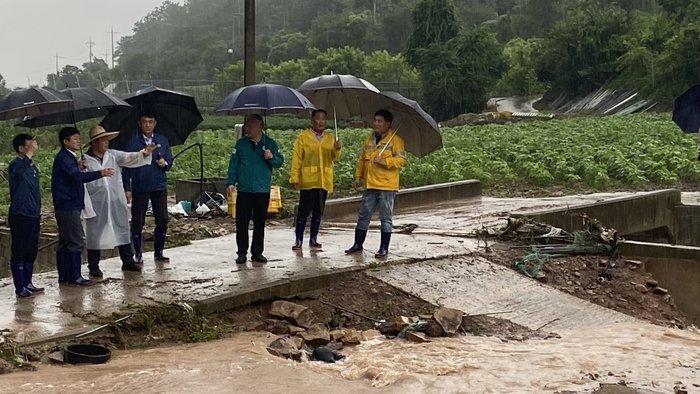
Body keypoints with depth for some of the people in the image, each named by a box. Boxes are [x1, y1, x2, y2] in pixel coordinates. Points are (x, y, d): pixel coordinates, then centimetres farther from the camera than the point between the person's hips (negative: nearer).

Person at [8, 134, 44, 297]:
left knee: (31, 251, 13)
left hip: (33, 216, 8)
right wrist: (31, 152, -35)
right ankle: (20, 287, 3)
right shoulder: (15, 165, -12)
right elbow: (19, 170, -39)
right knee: (19, 251, -2)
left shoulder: (32, 166, 14)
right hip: (20, 216, -8)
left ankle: (27, 283, 23)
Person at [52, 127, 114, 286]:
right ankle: (74, 276, -6)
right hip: (69, 206, -11)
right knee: (75, 242, -8)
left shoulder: (66, 157, 17)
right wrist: (100, 173, -39)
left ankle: (64, 275, 17)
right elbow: (78, 177, -31)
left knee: (65, 241, 12)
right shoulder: (64, 158, -15)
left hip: (65, 206, 11)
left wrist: (79, 168, 0)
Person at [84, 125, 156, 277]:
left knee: (123, 231, 11)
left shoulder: (113, 155, 4)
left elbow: (129, 158, -10)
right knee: (94, 234, 4)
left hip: (117, 202, 4)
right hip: (97, 204, -4)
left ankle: (128, 261, 22)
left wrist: (144, 154, -26)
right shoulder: (85, 160, -5)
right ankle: (94, 267, 14)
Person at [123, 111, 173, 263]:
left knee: (162, 221, 4)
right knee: (137, 222, 2)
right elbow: (126, 166, -1)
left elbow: (170, 161, 11)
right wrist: (127, 189, -6)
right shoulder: (133, 142, 0)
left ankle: (158, 252, 17)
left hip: (159, 187, 3)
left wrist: (165, 163, -13)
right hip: (139, 188, -2)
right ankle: (138, 254, 13)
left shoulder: (162, 141, 8)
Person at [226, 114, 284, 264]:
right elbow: (233, 164, 3)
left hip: (262, 190, 0)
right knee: (242, 222, 0)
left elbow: (279, 162, 5)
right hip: (244, 190, 0)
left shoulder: (270, 144, 3)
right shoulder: (241, 143, 3)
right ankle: (242, 252, 8)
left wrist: (271, 158, -15)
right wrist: (231, 182, -4)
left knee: (259, 223, 7)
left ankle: (257, 252, 17)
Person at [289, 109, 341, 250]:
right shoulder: (303, 136, -1)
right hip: (308, 181, -4)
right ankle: (298, 240, 2)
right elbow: (296, 158, -4)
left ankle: (313, 239, 18)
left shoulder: (329, 137, 12)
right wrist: (294, 177, -10)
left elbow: (334, 157, 8)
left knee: (318, 211, 9)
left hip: (324, 181, 4)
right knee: (304, 211, -3)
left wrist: (337, 149, -14)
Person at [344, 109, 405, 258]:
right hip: (370, 185, 6)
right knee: (363, 216, 10)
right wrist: (358, 176, 9)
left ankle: (384, 248, 9)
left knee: (386, 218, 1)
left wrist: (384, 161, -24)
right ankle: (358, 244, 19)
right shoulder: (369, 139, 14)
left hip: (387, 186, -6)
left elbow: (400, 159, -13)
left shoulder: (395, 139, -6)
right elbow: (362, 159, 17)